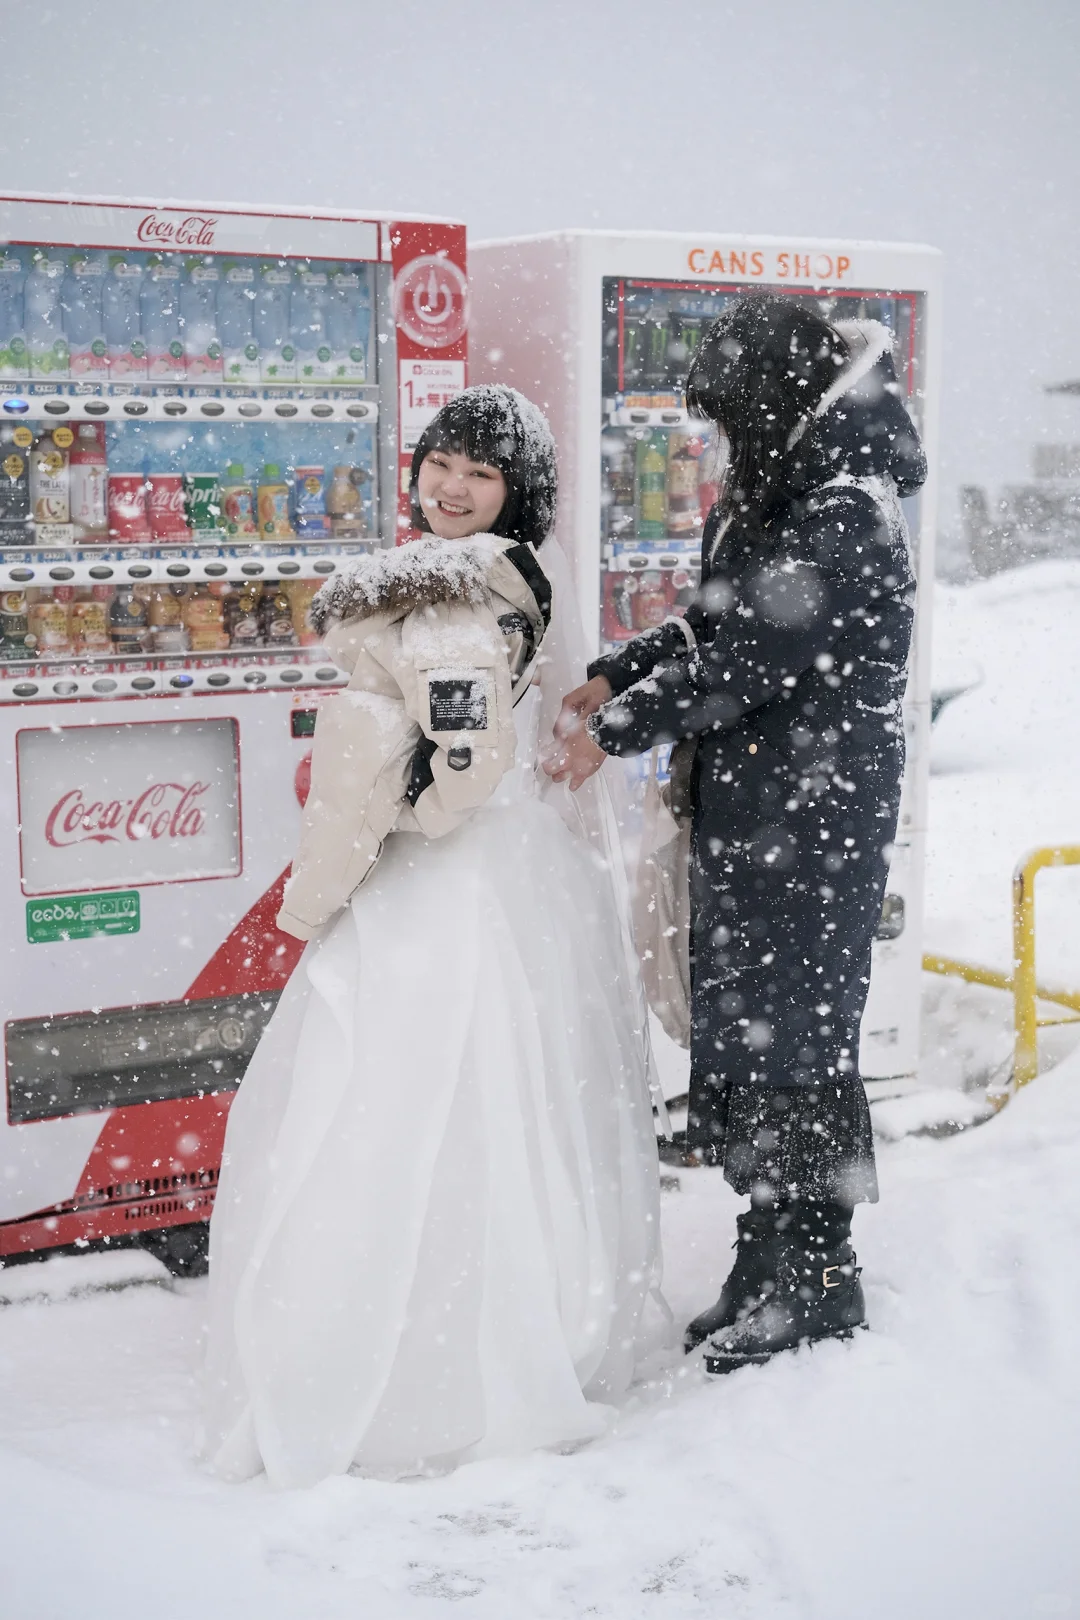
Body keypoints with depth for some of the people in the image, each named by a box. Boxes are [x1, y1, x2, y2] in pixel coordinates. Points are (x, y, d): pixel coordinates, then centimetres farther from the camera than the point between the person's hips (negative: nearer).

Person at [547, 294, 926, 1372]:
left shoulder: (844, 517, -17)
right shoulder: (773, 497, 14)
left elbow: (748, 657, -20)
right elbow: (711, 621, 20)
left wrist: (616, 730, -14)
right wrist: (615, 677, 5)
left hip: (812, 820, -10)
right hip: (742, 809, 10)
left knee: (789, 1026, -2)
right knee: (735, 1024, 12)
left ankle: (817, 1280, 13)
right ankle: (769, 1264, 25)